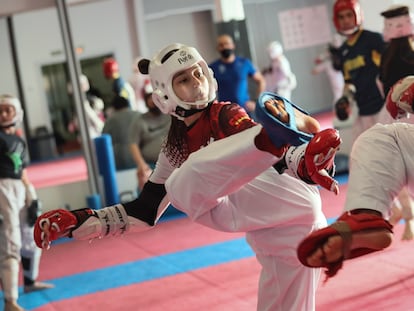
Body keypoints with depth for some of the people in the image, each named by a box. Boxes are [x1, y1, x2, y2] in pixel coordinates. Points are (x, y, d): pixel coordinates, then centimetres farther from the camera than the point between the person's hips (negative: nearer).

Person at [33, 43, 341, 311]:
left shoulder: (226, 114, 1)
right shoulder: (176, 149, 16)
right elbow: (144, 212, 18)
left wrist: (304, 163, -38)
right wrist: (78, 221, 10)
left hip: (290, 207, -6)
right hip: (269, 240, 6)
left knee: (184, 181, -24)